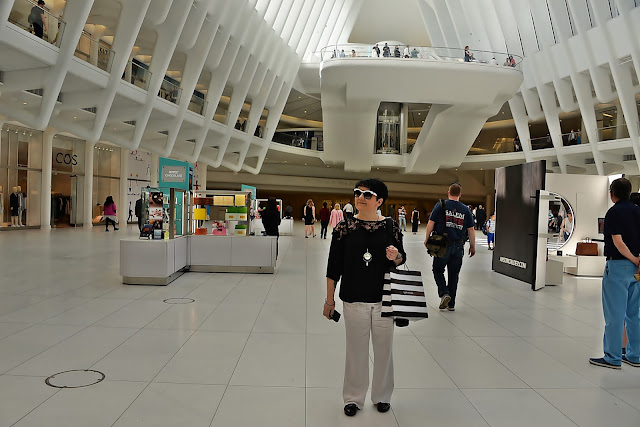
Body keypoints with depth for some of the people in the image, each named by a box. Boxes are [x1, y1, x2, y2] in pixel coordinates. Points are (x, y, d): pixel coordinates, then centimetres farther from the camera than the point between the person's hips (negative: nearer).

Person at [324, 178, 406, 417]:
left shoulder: (390, 227, 0)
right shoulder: (344, 227, -3)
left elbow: (402, 261, 9)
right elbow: (333, 267, 0)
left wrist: (396, 257, -15)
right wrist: (330, 300, 1)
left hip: (384, 299, 1)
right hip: (354, 299, -1)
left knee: (384, 348, 12)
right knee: (356, 349, 8)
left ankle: (382, 396, 32)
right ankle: (354, 397, 26)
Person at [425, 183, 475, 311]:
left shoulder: (441, 205, -3)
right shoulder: (466, 210, 4)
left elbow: (431, 223, -5)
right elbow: (471, 230, 6)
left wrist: (427, 239, 7)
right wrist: (472, 246, 16)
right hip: (458, 246, 3)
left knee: (438, 270, 13)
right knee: (454, 275, 10)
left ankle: (444, 293, -9)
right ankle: (451, 304, 16)